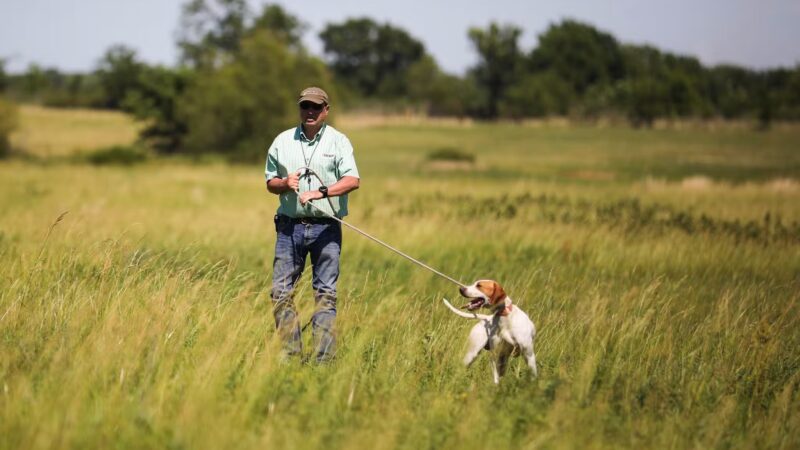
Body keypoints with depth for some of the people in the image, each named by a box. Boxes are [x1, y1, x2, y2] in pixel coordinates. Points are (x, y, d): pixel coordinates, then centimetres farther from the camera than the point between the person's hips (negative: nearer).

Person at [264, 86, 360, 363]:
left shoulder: (338, 141, 3)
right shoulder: (283, 141, 12)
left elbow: (352, 180, -10)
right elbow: (270, 182, 16)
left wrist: (321, 192, -24)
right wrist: (285, 184, -7)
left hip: (326, 228, -3)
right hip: (290, 226, 3)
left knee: (326, 292, -2)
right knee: (281, 290, -2)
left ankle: (324, 357, -1)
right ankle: (290, 353, 5)